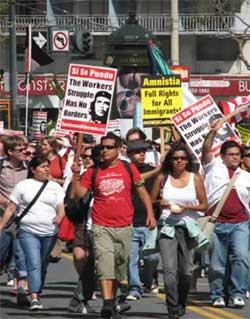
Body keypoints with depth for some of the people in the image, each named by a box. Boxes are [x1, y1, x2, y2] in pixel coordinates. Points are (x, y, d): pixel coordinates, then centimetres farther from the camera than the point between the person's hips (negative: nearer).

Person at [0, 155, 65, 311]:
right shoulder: (23, 186, 6)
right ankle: (34, 299, -23)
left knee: (42, 266, 9)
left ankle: (38, 295, 20)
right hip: (29, 231, -3)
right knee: (34, 264, -16)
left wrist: (59, 217, -16)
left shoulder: (55, 187, 13)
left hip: (50, 232, 3)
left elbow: (61, 209, 7)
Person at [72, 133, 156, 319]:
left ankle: (113, 302, 26)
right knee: (105, 263, -18)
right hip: (101, 227, -2)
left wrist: (150, 213, 3)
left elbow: (142, 191, 10)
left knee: (121, 267, 10)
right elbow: (79, 194, -2)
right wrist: (76, 175, -15)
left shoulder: (129, 169, 4)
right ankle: (107, 304, -26)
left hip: (124, 226, 2)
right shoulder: (93, 172, 3)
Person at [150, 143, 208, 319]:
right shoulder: (162, 178, 6)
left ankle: (181, 303, 27)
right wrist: (161, 203, -8)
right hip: (167, 226, -1)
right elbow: (151, 201, 13)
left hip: (188, 226, 1)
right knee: (169, 269, -15)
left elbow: (204, 205, 6)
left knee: (186, 270, 5)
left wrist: (187, 207, -10)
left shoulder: (195, 178, 5)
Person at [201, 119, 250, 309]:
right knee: (217, 263, 2)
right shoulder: (214, 168, 9)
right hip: (216, 224, -1)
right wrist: (213, 132, -20)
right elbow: (206, 150, -6)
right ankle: (218, 295, 15)